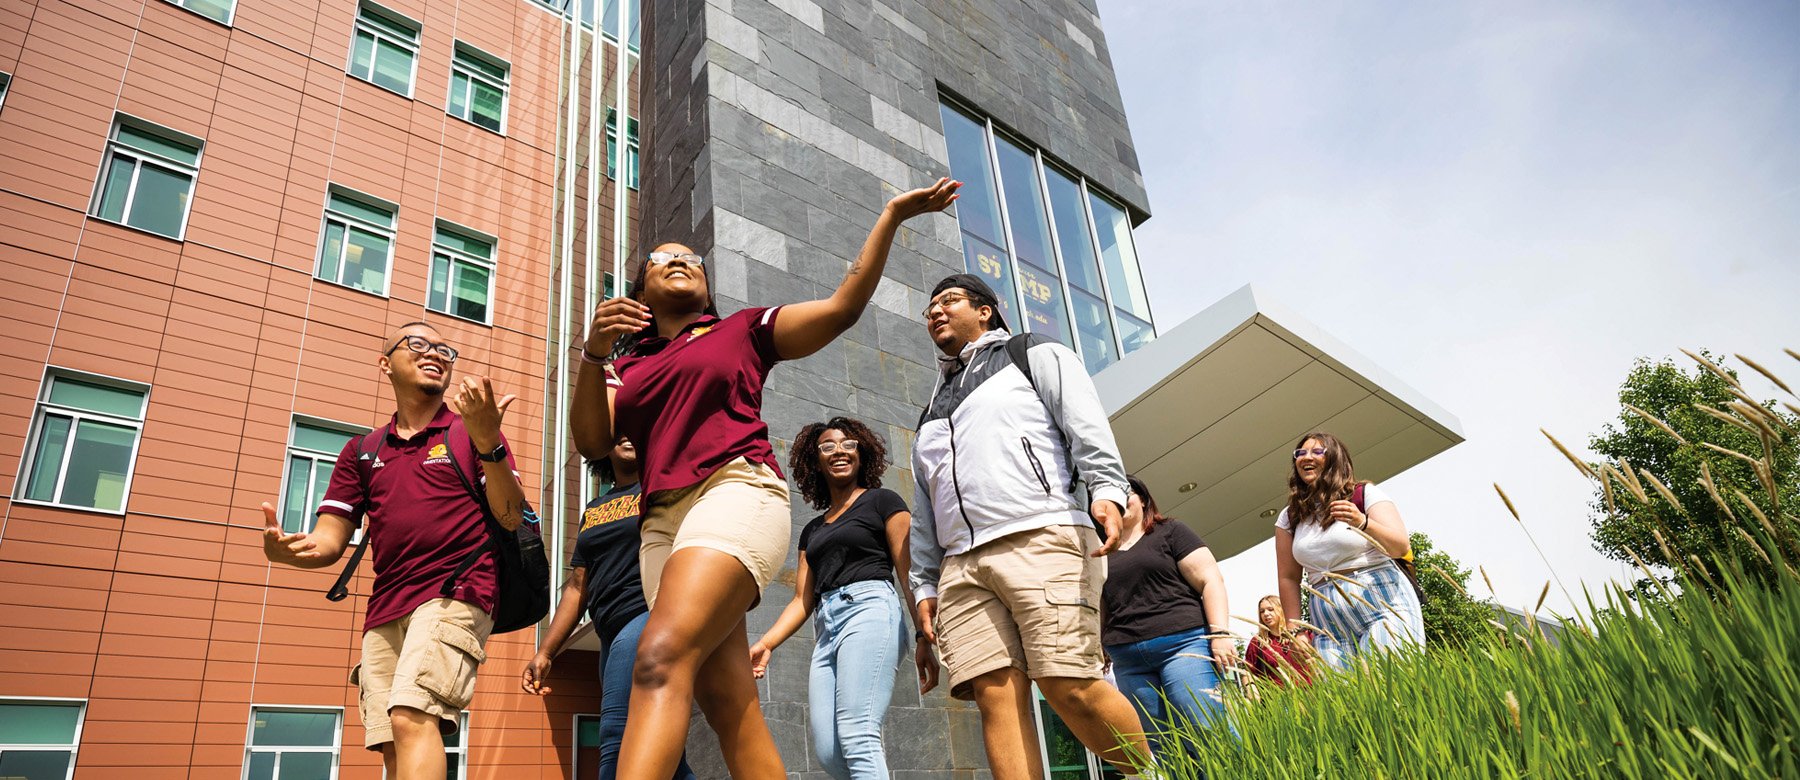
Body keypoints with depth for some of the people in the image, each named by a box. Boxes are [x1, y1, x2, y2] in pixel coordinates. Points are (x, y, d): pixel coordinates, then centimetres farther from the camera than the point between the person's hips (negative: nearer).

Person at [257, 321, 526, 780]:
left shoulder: (470, 432, 8)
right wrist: (289, 549, -11)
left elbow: (511, 520, -4)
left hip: (456, 593, -5)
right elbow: (330, 542, 14)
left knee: (411, 718, -22)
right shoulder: (362, 451, 19)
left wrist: (488, 443, -20)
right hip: (385, 610, 5)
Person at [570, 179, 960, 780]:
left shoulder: (743, 330, 18)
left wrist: (892, 216, 8)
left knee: (661, 658, -27)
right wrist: (594, 352, -5)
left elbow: (843, 305, 11)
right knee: (728, 707, -3)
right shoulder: (627, 365, 25)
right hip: (661, 519, 4)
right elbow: (592, 443, 10)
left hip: (736, 490, -4)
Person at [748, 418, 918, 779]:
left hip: (870, 611, -6)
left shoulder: (882, 501, 9)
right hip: (826, 627, 6)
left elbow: (911, 573, 0)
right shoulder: (812, 530, 25)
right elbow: (803, 599, 20)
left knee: (856, 737, -20)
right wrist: (765, 644, 5)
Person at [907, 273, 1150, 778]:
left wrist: (1106, 491, -16)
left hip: (1043, 538, -5)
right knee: (995, 693, -11)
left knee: (1068, 685, -15)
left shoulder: (1035, 355, 18)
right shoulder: (932, 411, 33)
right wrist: (923, 585, 17)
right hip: (961, 563, 5)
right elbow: (923, 514, 27)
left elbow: (1087, 427, 1)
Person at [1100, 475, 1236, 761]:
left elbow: (1210, 580, -1)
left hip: (1183, 644, -4)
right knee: (1160, 752, 3)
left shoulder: (1170, 533, 8)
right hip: (1129, 662, 5)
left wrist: (1220, 632, -13)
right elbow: (1099, 612, 24)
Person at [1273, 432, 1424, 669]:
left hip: (1383, 606, -3)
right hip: (1329, 626, 3)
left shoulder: (1365, 494, 3)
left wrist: (1363, 523, -25)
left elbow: (1401, 547, -7)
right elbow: (1288, 577, 13)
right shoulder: (1290, 518, 13)